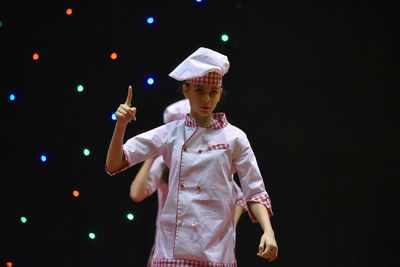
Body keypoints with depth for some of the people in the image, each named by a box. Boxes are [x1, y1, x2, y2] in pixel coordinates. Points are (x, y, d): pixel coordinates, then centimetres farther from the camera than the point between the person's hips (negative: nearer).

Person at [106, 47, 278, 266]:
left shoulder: (233, 138, 5)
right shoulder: (170, 134, 8)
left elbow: (255, 193, 4)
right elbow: (113, 165, 6)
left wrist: (268, 231, -12)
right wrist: (120, 125, -9)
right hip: (173, 247, 1)